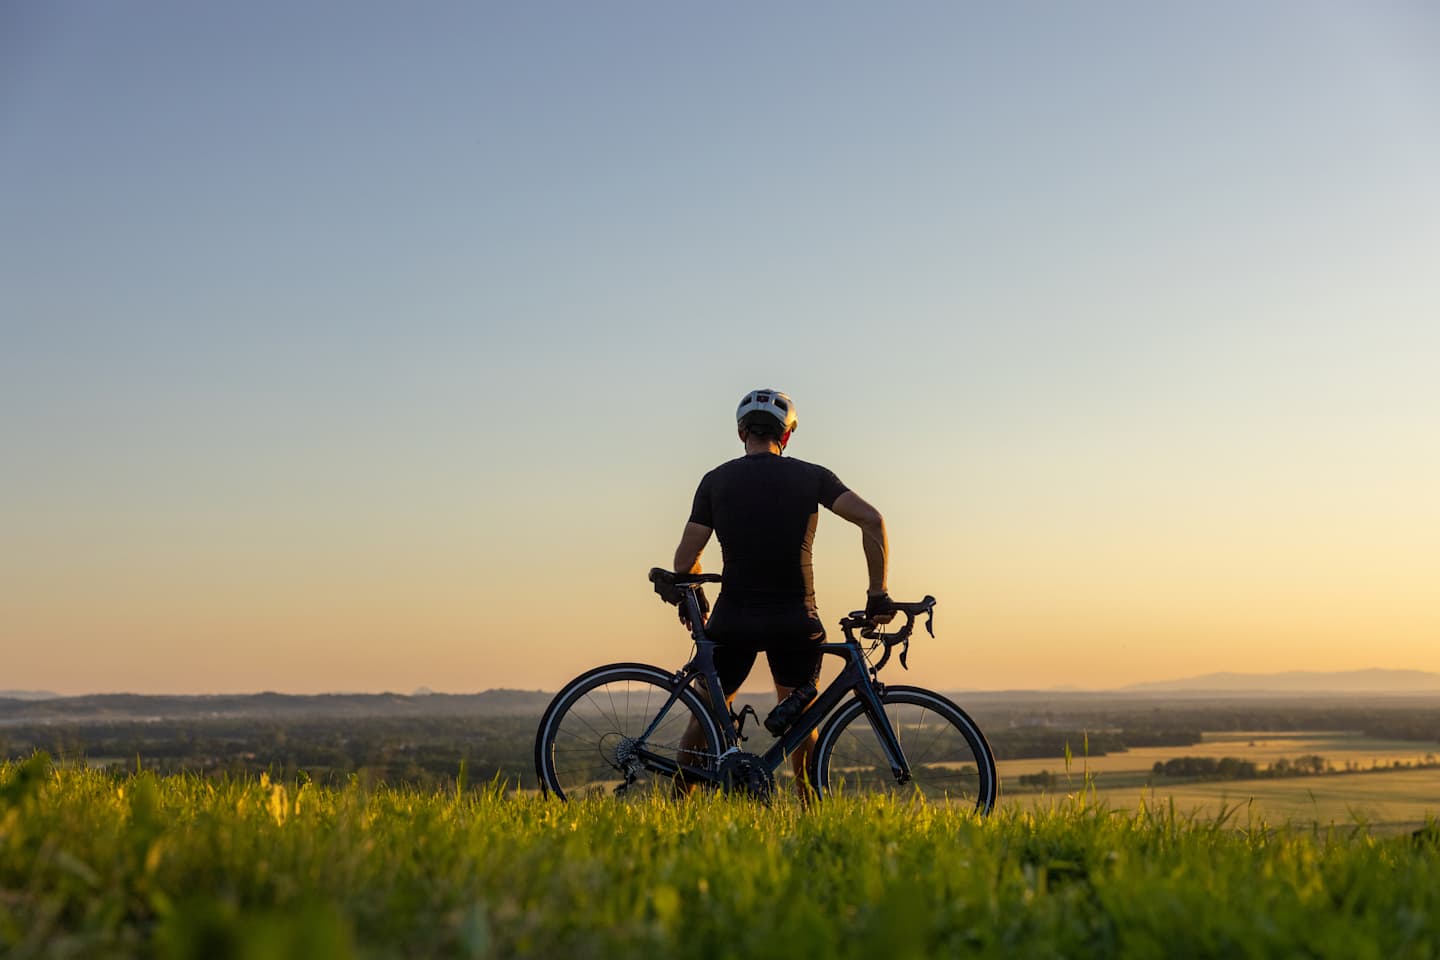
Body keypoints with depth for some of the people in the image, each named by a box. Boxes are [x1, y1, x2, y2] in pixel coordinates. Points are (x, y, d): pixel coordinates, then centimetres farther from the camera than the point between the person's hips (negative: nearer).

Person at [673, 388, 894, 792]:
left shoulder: (716, 481, 4)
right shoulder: (811, 476, 3)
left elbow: (685, 561, 0)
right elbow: (872, 520, -10)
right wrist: (878, 594, -6)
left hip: (733, 621, 0)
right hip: (795, 621, 0)